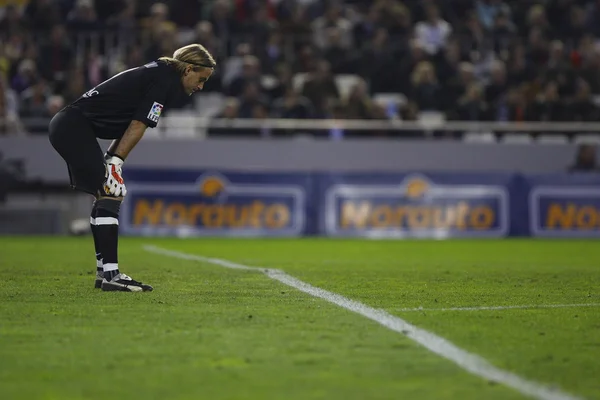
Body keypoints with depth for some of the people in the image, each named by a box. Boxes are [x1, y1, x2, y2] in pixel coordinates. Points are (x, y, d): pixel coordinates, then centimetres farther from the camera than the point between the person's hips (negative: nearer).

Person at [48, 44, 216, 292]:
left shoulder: (158, 75, 18)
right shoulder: (164, 80, -11)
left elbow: (130, 126, 16)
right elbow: (137, 125, -17)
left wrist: (112, 160, 10)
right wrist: (115, 162, -20)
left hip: (68, 128, 10)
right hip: (75, 126, -10)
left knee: (106, 196, 14)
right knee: (111, 194, -13)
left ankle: (104, 271, 17)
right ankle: (110, 275, -16)